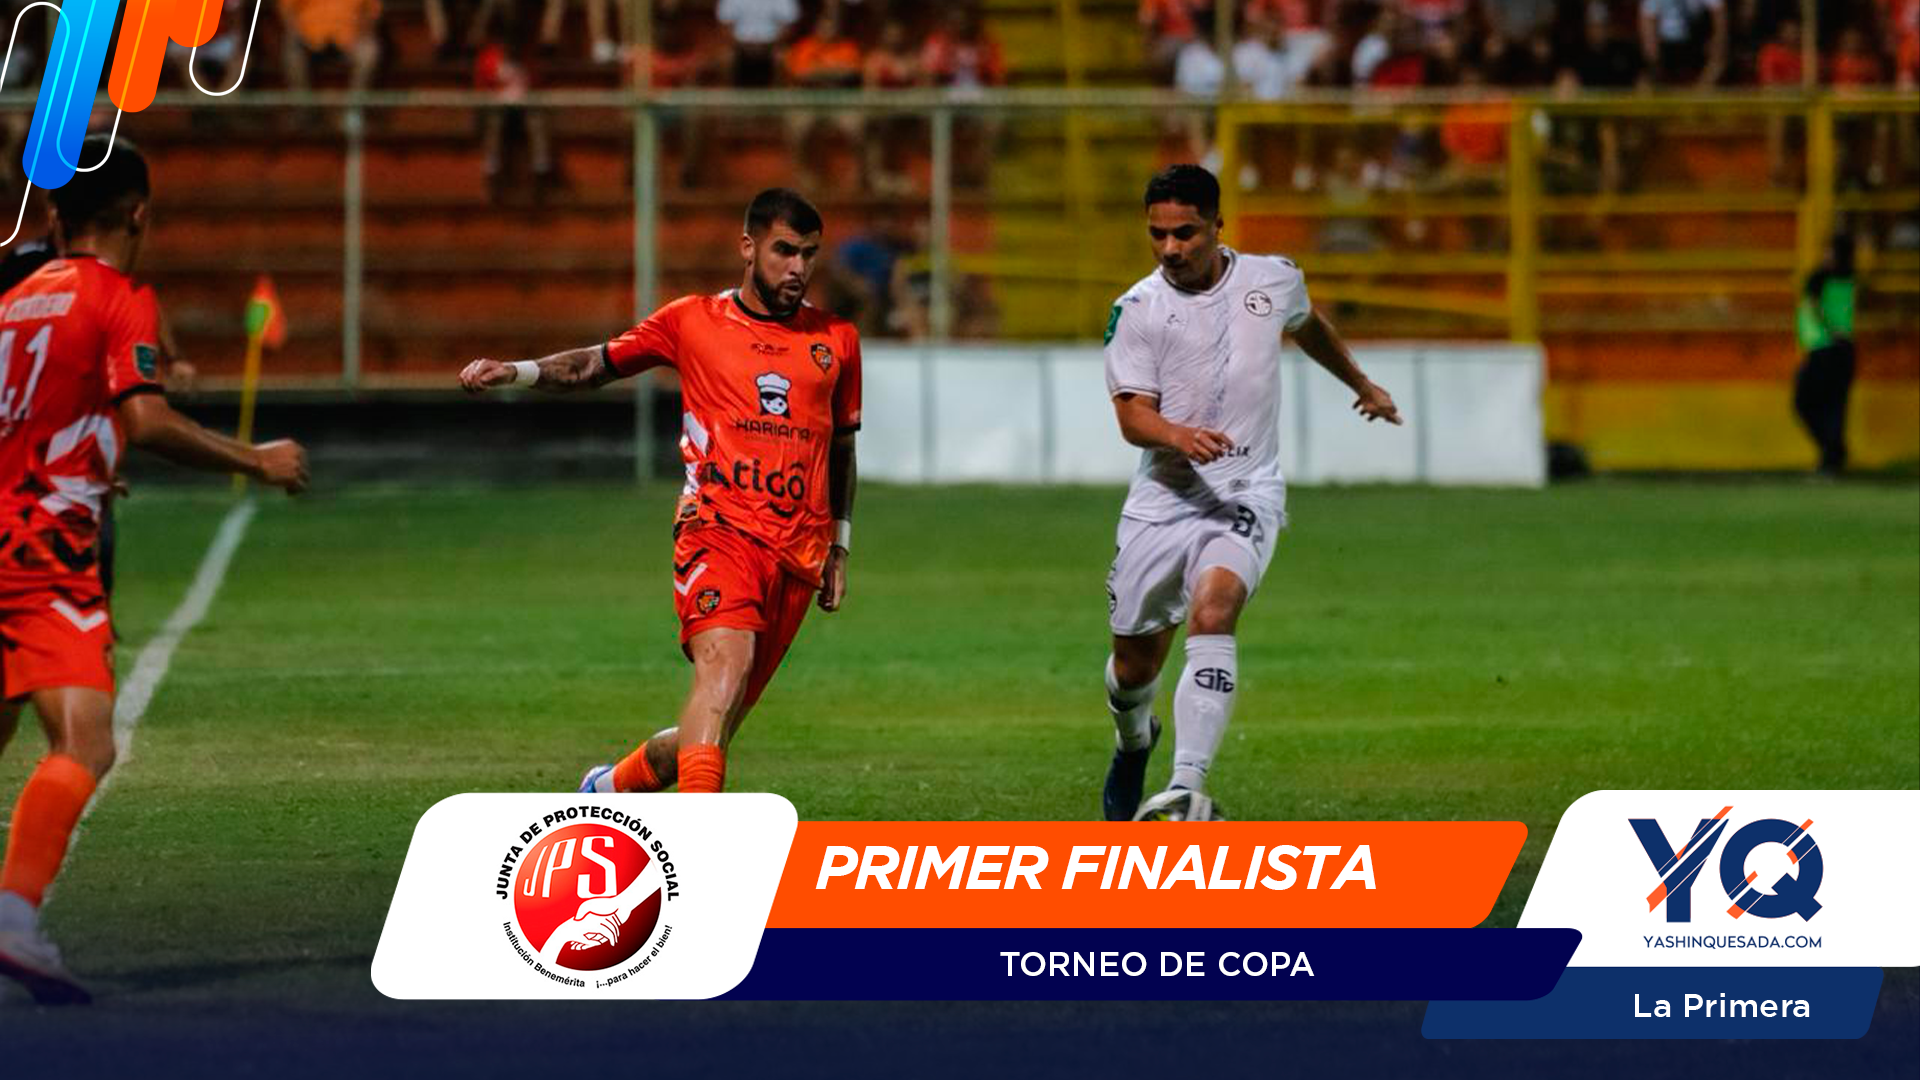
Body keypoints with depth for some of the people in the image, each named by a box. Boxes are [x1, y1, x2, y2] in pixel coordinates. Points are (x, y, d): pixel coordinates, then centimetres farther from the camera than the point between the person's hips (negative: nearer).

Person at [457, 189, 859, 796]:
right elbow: (596, 365, 14)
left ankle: (610, 789, 30)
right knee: (726, 661, -30)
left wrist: (839, 548, 24)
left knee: (721, 719, 3)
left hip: (798, 551, 4)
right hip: (718, 526, -4)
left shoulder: (837, 340, 14)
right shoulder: (691, 322, 7)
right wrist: (515, 372, -3)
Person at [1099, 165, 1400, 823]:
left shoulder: (1272, 280, 3)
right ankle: (1133, 742, 48)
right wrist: (1180, 437, -32)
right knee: (1135, 661, 10)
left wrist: (1361, 385, 43)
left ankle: (1187, 788, -41)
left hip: (1245, 496, -1)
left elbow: (1308, 325, 28)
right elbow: (1132, 416, -10)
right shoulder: (1137, 310, -4)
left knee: (1212, 614, -29)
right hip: (1162, 499, 1)